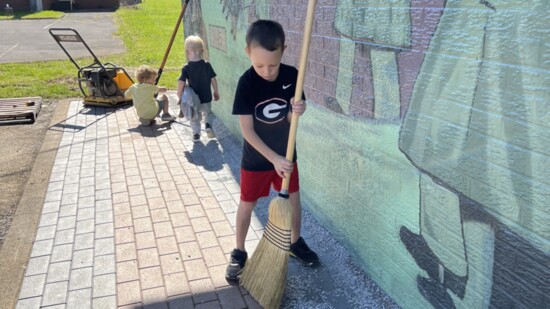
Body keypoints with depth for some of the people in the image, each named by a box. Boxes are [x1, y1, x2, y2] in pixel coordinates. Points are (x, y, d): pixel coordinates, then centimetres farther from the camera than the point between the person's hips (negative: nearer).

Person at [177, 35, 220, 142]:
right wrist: (216, 92, 9)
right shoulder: (207, 65, -8)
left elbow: (181, 83, -16)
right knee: (208, 112, 26)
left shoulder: (186, 68, -12)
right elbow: (213, 80, -3)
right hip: (206, 98, 1)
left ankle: (196, 134, 16)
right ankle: (208, 125, 4)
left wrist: (180, 96, -4)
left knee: (195, 118, 19)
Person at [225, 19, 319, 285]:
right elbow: (247, 130, -23)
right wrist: (274, 158, -29)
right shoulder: (247, 83, -22)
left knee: (294, 200, 16)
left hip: (285, 154, 3)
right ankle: (239, 253, 32)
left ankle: (295, 242, 41)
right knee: (247, 205, 12)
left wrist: (297, 110, -30)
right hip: (256, 158, -3)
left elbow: (290, 117, -6)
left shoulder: (291, 75, -13)